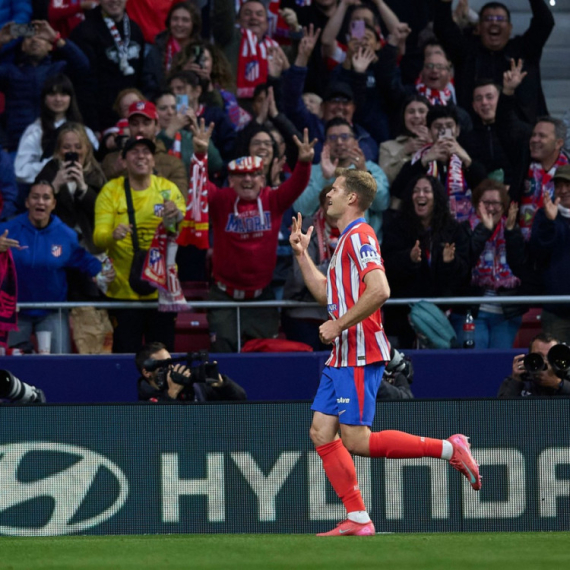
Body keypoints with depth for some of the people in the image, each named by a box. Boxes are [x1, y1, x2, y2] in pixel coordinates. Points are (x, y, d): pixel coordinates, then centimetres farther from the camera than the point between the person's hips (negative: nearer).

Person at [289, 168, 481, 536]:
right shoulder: (347, 239, 19)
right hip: (342, 356, 10)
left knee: (355, 440, -12)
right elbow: (325, 294, 29)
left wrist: (340, 325, -19)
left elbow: (379, 290, -26)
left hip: (359, 355, -10)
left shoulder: (359, 236, -12)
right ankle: (358, 520, 3)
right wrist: (302, 255, 25)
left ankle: (449, 449, -6)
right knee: (321, 433, 3)